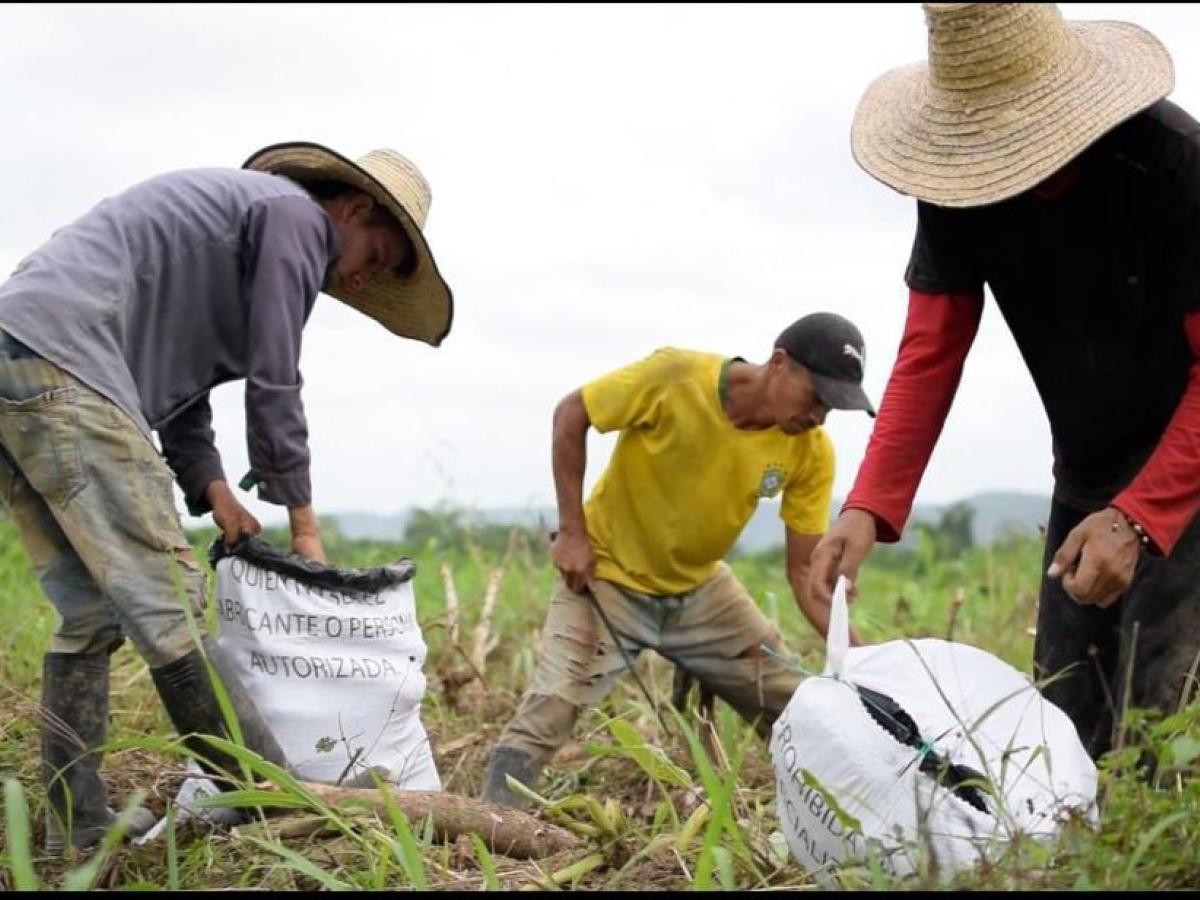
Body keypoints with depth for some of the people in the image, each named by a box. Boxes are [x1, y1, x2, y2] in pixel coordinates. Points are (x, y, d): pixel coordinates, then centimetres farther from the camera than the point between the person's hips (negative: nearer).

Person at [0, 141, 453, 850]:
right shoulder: (295, 214, 1)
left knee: (91, 612, 11)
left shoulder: (232, 216, 30)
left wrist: (216, 495, 14)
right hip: (64, 362, -10)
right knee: (167, 598, -8)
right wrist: (304, 527, 5)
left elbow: (179, 381, 25)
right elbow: (274, 384, -3)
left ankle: (77, 825, 12)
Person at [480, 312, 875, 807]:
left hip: (700, 587, 4)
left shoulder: (811, 451, -15)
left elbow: (805, 569, -10)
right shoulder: (675, 376, -26)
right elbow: (571, 415, -14)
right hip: (608, 574, -4)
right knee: (545, 714, -18)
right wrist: (572, 533, -17)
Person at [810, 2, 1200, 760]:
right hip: (1088, 472, 6)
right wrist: (869, 507, -25)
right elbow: (930, 354, -12)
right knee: (1064, 710, 7)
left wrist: (1136, 518, -34)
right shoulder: (959, 188, -11)